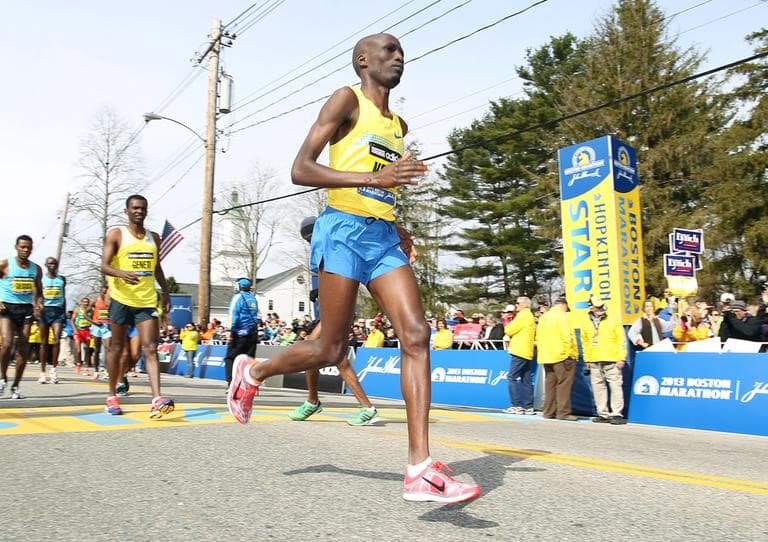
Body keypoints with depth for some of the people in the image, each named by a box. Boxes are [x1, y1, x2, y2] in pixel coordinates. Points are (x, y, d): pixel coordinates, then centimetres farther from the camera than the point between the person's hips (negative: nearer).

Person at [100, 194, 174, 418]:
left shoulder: (154, 238, 13)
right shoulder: (116, 234, -1)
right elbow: (104, 266, -9)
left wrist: (166, 293, 17)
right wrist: (123, 274, -29)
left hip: (147, 301, 3)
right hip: (121, 299, -3)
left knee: (150, 349, -9)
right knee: (117, 348, 9)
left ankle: (157, 400, -17)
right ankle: (112, 397, 25)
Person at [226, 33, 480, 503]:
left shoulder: (399, 125, 22)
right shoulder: (347, 101, 0)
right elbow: (300, 169, -11)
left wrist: (397, 228, 17)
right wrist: (373, 179, -22)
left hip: (384, 237, 7)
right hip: (344, 230, -6)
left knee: (417, 334, -12)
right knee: (332, 350, -3)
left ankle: (421, 470, -12)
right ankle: (253, 371, 27)